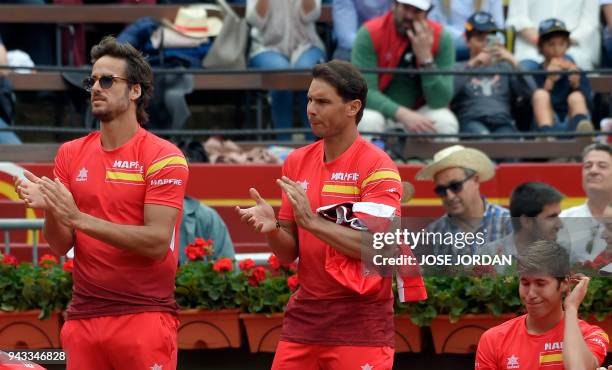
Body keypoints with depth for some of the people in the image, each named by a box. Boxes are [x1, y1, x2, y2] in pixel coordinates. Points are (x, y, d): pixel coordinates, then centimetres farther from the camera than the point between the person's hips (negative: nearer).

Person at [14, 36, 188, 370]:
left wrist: (80, 219, -21)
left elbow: (157, 243, -15)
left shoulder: (164, 157, -6)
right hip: (84, 315, 4)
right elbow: (61, 247, 8)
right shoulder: (71, 154, 9)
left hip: (144, 317, -4)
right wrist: (49, 209, -14)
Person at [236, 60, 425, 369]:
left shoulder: (378, 167, -8)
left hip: (359, 322, -6)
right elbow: (289, 253, 12)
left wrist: (312, 221, -24)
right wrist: (272, 228, -9)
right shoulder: (297, 162, 11)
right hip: (303, 317, 6)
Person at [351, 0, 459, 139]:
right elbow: (365, 91, -20)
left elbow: (440, 101, -15)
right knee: (367, 121, -34)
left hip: (420, 111, 1)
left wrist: (425, 56, -27)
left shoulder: (442, 38, -10)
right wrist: (402, 114, -35)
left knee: (446, 123, -29)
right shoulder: (369, 34, -14)